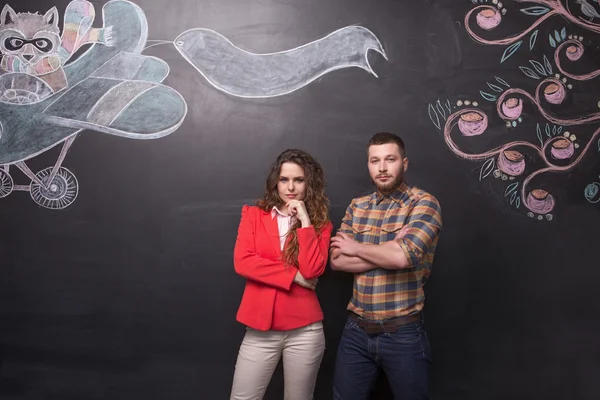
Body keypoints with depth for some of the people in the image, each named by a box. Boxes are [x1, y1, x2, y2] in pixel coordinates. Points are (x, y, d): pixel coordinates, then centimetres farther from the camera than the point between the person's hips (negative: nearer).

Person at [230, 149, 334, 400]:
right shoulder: (253, 214, 4)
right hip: (260, 329, 0)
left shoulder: (320, 223, 4)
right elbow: (242, 262, -9)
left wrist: (305, 220, -12)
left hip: (305, 330, 0)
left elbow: (313, 270, -12)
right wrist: (293, 275, -11)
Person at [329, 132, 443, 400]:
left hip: (403, 333, -4)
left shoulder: (423, 203, -8)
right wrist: (390, 248, -14)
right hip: (356, 330, 4)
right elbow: (337, 260, -4)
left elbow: (404, 256, -24)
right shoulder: (357, 206, 7)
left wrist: (356, 247, -8)